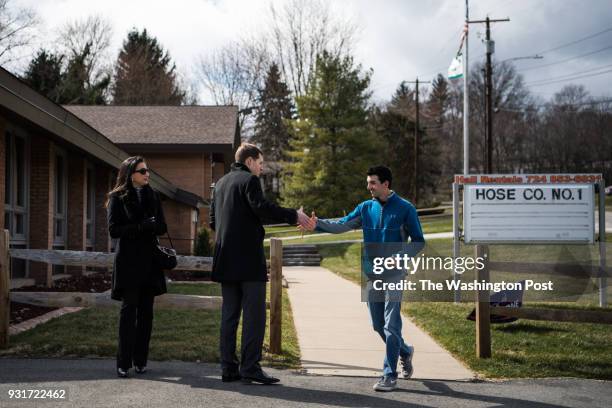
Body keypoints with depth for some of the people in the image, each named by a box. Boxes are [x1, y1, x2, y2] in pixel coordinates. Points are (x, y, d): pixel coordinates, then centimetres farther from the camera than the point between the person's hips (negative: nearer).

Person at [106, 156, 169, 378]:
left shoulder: (153, 196, 13)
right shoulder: (117, 198, 0)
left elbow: (162, 227, 10)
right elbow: (114, 230, -8)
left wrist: (150, 226, -12)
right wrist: (142, 226, -17)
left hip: (149, 260, 4)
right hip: (128, 261, -4)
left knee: (146, 311, 4)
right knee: (128, 309, -7)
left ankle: (140, 360, 9)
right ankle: (123, 363, -6)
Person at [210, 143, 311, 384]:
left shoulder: (221, 183, 18)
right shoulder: (249, 180, -6)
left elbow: (213, 221, 21)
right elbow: (262, 208, -21)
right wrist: (294, 216, -15)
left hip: (225, 260, 8)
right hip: (249, 260, -8)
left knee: (229, 314, 9)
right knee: (254, 314, -5)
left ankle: (228, 368, 8)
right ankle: (250, 368, -9)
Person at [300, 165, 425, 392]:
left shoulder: (405, 209, -5)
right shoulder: (366, 208, 7)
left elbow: (418, 241, -1)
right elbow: (342, 225, -3)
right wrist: (318, 224, -18)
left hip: (394, 273, -5)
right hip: (372, 272, 5)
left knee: (391, 325, -10)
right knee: (378, 325, 12)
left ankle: (390, 375, -5)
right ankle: (404, 352, 37)